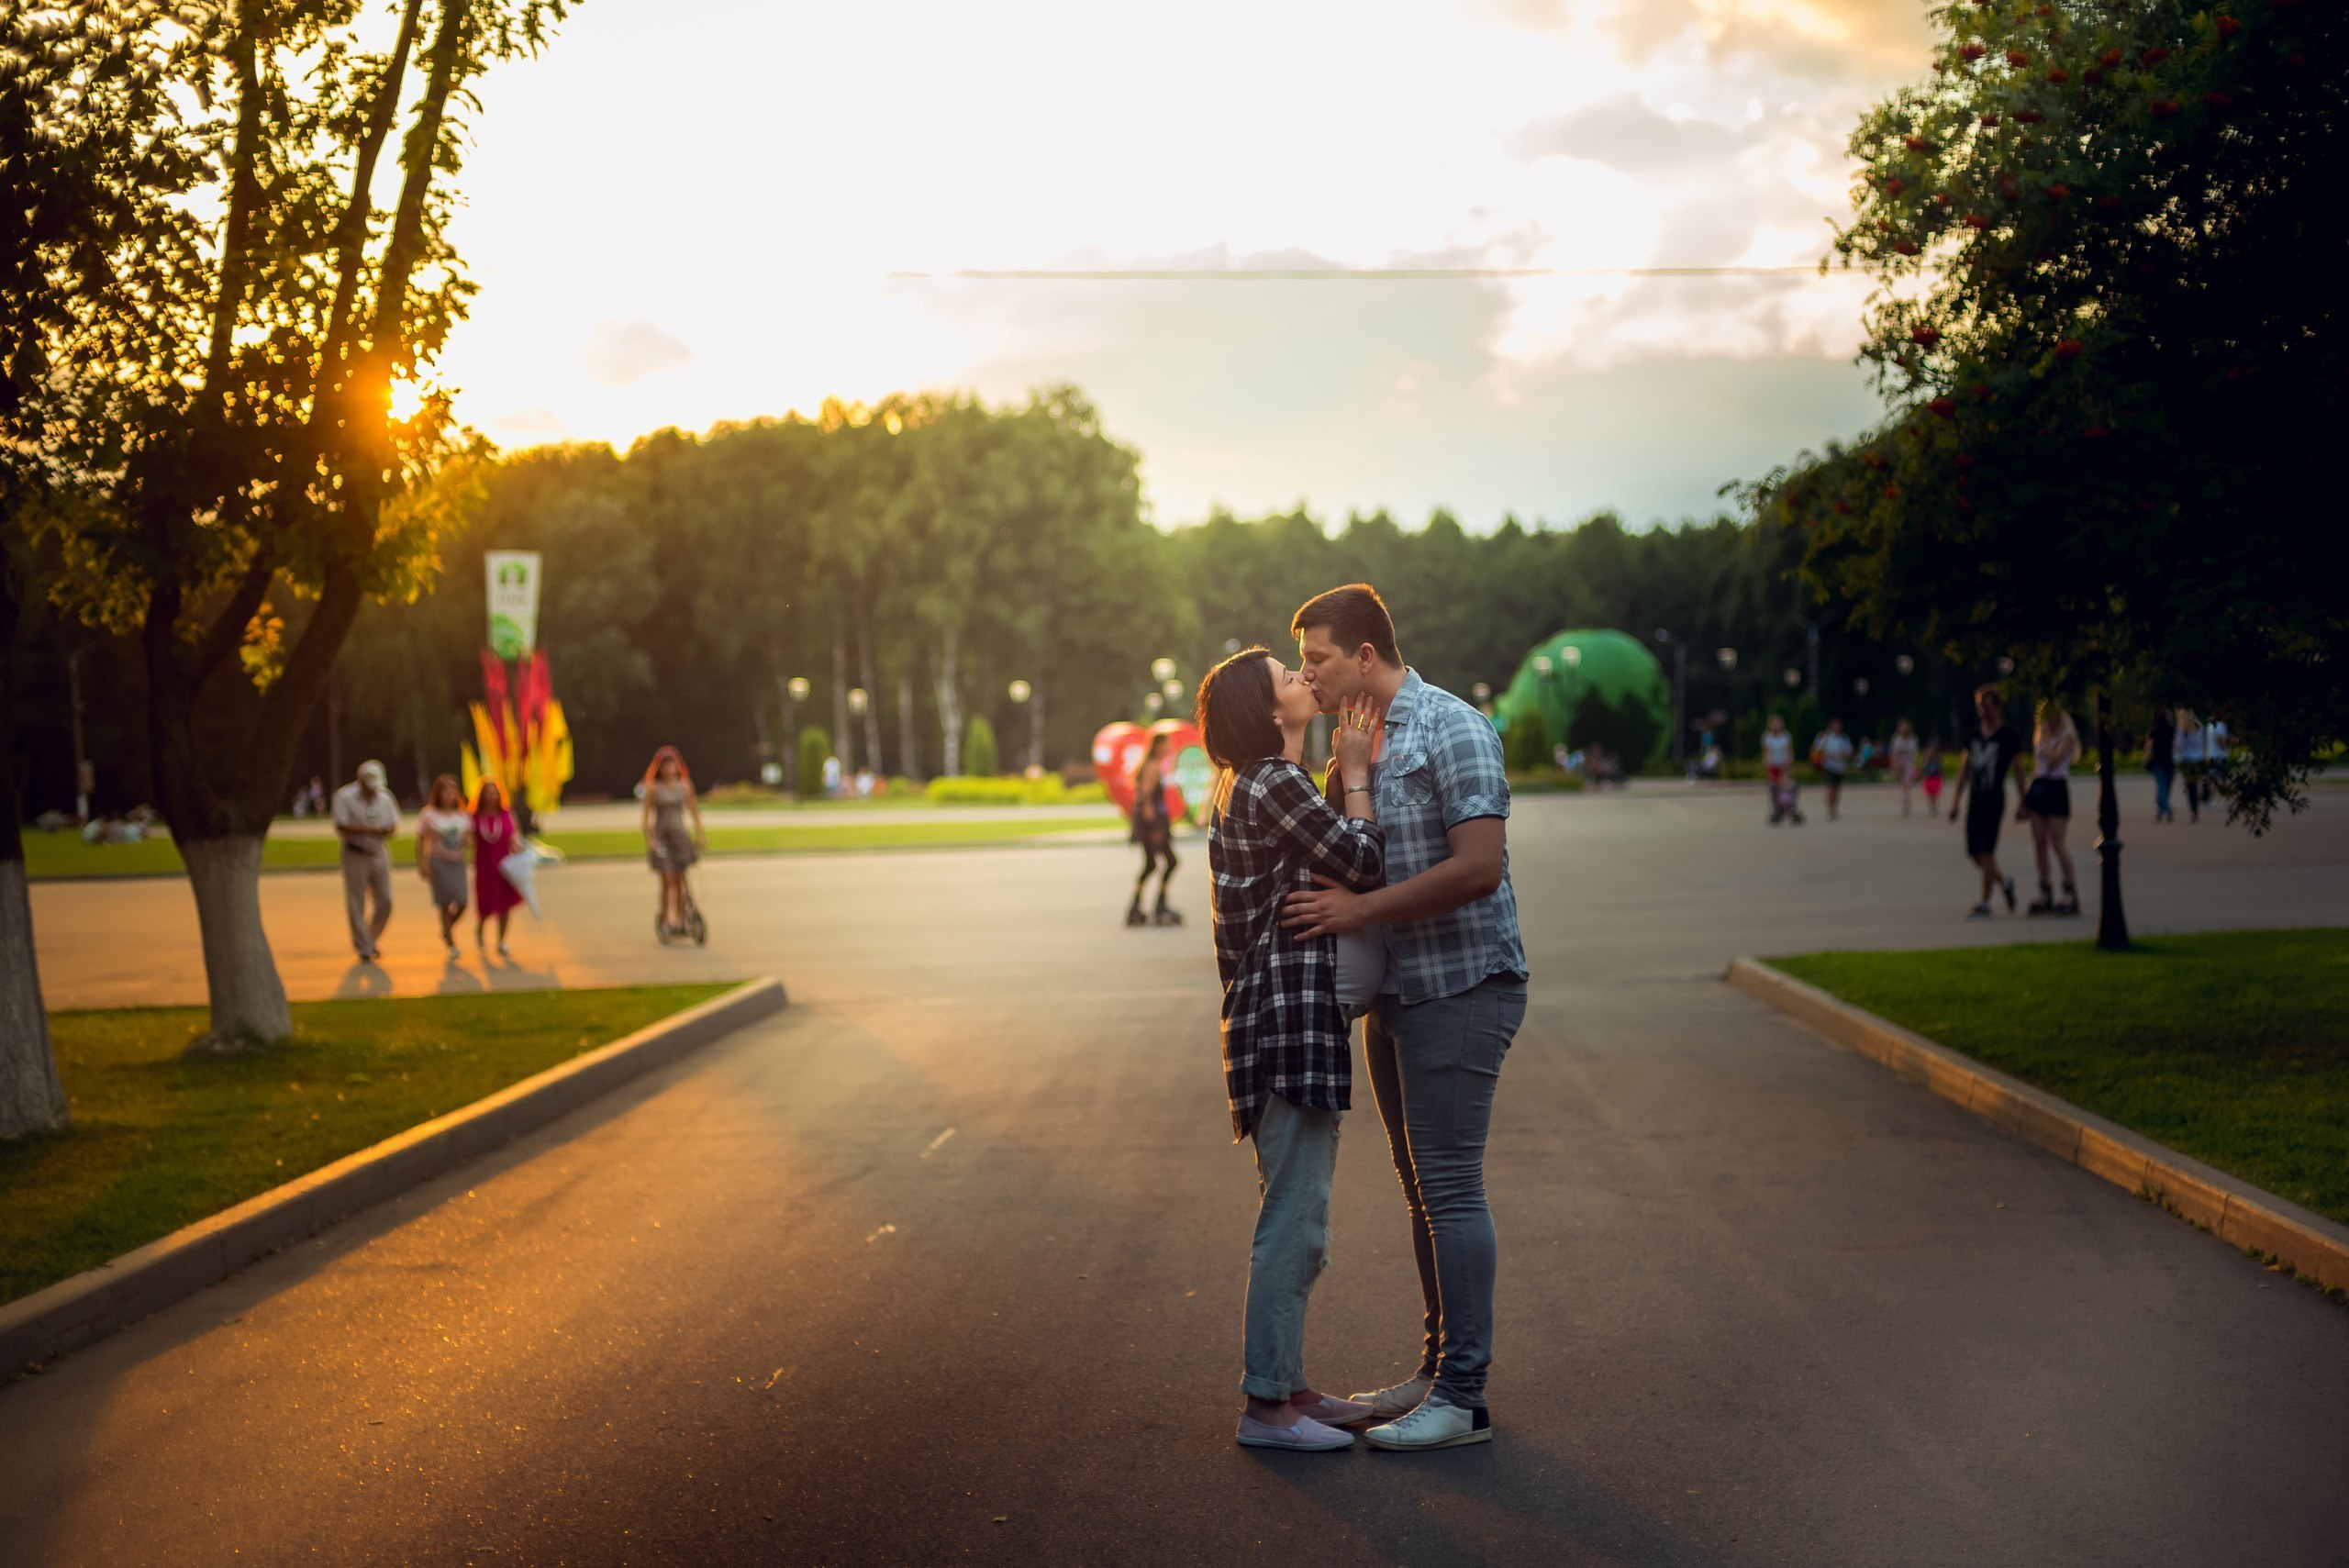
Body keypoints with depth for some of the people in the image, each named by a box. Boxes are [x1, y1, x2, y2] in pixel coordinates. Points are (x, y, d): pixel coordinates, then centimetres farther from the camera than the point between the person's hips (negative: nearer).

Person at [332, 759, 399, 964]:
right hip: (355, 855, -4)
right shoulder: (345, 797, -8)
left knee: (385, 902, 2)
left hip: (380, 854, 4)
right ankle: (363, 949, 7)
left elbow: (393, 826, 9)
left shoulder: (385, 797, 6)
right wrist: (370, 830, -17)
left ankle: (371, 941, 23)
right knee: (356, 905, -1)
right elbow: (341, 826, -16)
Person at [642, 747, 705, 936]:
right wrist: (649, 839, -13)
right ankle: (665, 919, -3)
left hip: (680, 834, 3)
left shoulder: (684, 786, 5)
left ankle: (681, 920, 10)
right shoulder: (654, 789, -4)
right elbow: (647, 815, -5)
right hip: (661, 835, -3)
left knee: (680, 880, 3)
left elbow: (694, 810, 11)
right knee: (667, 880, -11)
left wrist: (700, 834, 7)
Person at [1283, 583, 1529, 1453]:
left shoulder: (1452, 730, -14)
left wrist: (1360, 910, -22)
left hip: (1460, 989, -9)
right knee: (1421, 1185, 13)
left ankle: (1462, 1396, -3)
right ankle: (1437, 1368, 22)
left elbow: (1478, 867, -23)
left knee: (1449, 1185, -8)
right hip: (1395, 991, 9)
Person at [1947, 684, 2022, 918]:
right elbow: (1965, 769, 16)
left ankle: (1984, 903, -5)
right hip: (1976, 799, 6)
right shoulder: (1975, 736, 12)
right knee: (1973, 851, 6)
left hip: (1995, 799, -6)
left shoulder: (2008, 736, -4)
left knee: (1986, 851, -9)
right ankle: (2004, 882, 30)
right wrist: (1956, 800, 13)